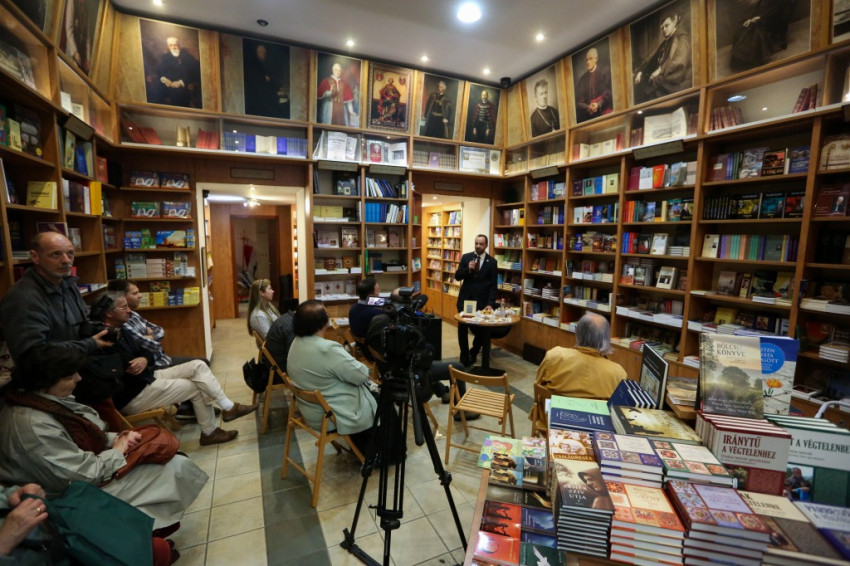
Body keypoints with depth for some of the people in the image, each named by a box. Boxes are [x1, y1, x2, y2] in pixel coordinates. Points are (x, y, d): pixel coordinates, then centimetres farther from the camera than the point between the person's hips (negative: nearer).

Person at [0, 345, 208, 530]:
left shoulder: (47, 400, -3)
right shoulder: (34, 425, -32)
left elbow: (85, 435, 11)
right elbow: (86, 474, -27)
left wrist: (114, 439, -6)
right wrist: (118, 450, -11)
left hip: (90, 465, 9)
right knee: (175, 468, -8)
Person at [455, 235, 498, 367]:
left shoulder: (491, 262, 0)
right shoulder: (466, 257, 5)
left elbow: (493, 285, -1)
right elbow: (457, 276, 2)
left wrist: (490, 303, -11)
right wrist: (468, 269, -16)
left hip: (481, 300, -1)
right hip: (465, 298, 2)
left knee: (480, 329, 1)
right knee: (462, 329, 3)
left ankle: (473, 353, 29)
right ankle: (464, 358, 17)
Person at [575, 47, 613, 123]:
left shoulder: (605, 70, 7)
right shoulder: (582, 78, 12)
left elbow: (610, 91, 0)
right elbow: (578, 101, 7)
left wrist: (599, 104, -14)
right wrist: (587, 107, -12)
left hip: (605, 112, -1)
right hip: (588, 117, 2)